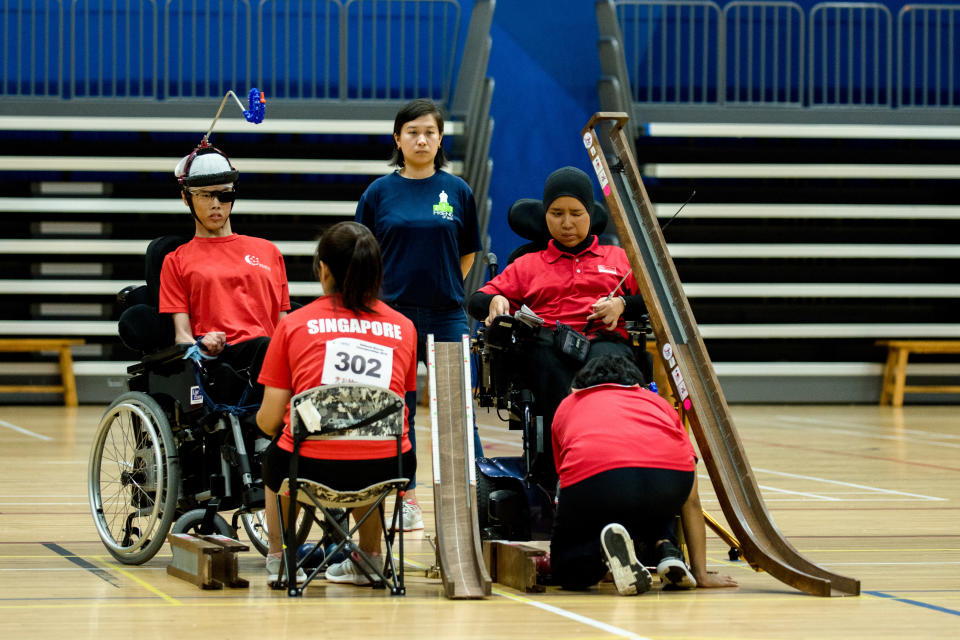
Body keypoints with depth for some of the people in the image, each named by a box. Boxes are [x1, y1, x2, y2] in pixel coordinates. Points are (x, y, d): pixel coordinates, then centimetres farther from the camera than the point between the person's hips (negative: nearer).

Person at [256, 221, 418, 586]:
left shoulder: (295, 324, 5)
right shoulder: (403, 327, 11)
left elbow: (269, 421, 8)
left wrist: (264, 418, 32)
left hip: (311, 471, -2)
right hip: (385, 471, 2)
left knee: (274, 457, 35)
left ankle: (278, 557, 42)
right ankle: (368, 557, 39)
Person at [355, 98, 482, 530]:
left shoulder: (457, 191, 4)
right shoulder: (380, 193, 3)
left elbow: (467, 254, 13)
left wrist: (445, 288, 4)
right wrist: (392, 289, -1)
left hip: (446, 316, 0)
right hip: (393, 315, 0)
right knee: (398, 409, 6)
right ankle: (405, 499, 15)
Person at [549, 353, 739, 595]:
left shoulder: (568, 406, 36)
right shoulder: (657, 402, 36)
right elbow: (691, 501, 31)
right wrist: (700, 574, 34)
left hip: (593, 479, -2)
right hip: (671, 478, 2)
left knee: (565, 568, 23)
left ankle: (606, 548, -9)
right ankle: (664, 549, 8)